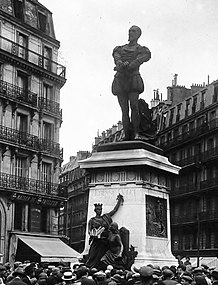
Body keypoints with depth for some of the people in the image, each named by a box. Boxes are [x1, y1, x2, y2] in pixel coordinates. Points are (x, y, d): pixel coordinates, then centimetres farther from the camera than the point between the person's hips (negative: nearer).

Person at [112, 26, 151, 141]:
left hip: (133, 78, -3)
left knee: (134, 106, -19)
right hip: (120, 80, 3)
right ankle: (127, 135, -6)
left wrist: (124, 66, -14)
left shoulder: (143, 51, 14)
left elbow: (137, 62, -4)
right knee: (124, 110, -5)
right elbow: (117, 59, 3)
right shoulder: (119, 49, 23)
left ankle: (136, 133, -13)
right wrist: (122, 64, -19)